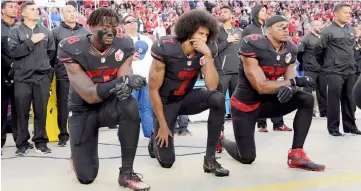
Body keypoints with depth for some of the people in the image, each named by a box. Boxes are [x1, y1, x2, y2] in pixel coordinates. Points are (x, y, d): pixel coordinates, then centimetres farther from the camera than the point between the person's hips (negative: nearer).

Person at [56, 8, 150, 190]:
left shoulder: (123, 45, -13)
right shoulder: (71, 49, -23)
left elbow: (123, 81, -17)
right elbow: (89, 96, -28)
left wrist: (126, 86, -43)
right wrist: (121, 82, -44)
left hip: (109, 105, 2)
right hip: (83, 110, -2)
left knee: (130, 106, -36)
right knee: (86, 176, -6)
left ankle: (127, 173, -22)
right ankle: (79, 154, 34)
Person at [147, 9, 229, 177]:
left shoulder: (205, 52, -15)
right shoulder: (166, 49, -25)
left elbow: (212, 87, -24)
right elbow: (153, 89, -19)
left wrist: (207, 55, -33)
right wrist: (162, 125, -16)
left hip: (187, 98, 3)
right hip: (165, 103, -3)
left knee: (218, 98, -29)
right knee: (166, 161, -7)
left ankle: (210, 159, -20)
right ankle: (156, 139, 32)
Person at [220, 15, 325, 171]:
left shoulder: (290, 50, -3)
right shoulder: (253, 46, -24)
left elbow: (291, 80, -8)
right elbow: (261, 87, -28)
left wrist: (289, 88, -33)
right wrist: (294, 82, -31)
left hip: (266, 102, 6)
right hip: (244, 105, -6)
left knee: (307, 100, -13)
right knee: (247, 158, -2)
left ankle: (296, 154, -11)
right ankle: (221, 139, 33)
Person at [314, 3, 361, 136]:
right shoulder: (328, 31, -9)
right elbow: (318, 49, -5)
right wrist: (326, 65, 4)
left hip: (350, 71, 6)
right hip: (335, 71, -6)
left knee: (349, 99, 10)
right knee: (334, 100, -3)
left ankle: (350, 126, 18)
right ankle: (333, 128, 5)